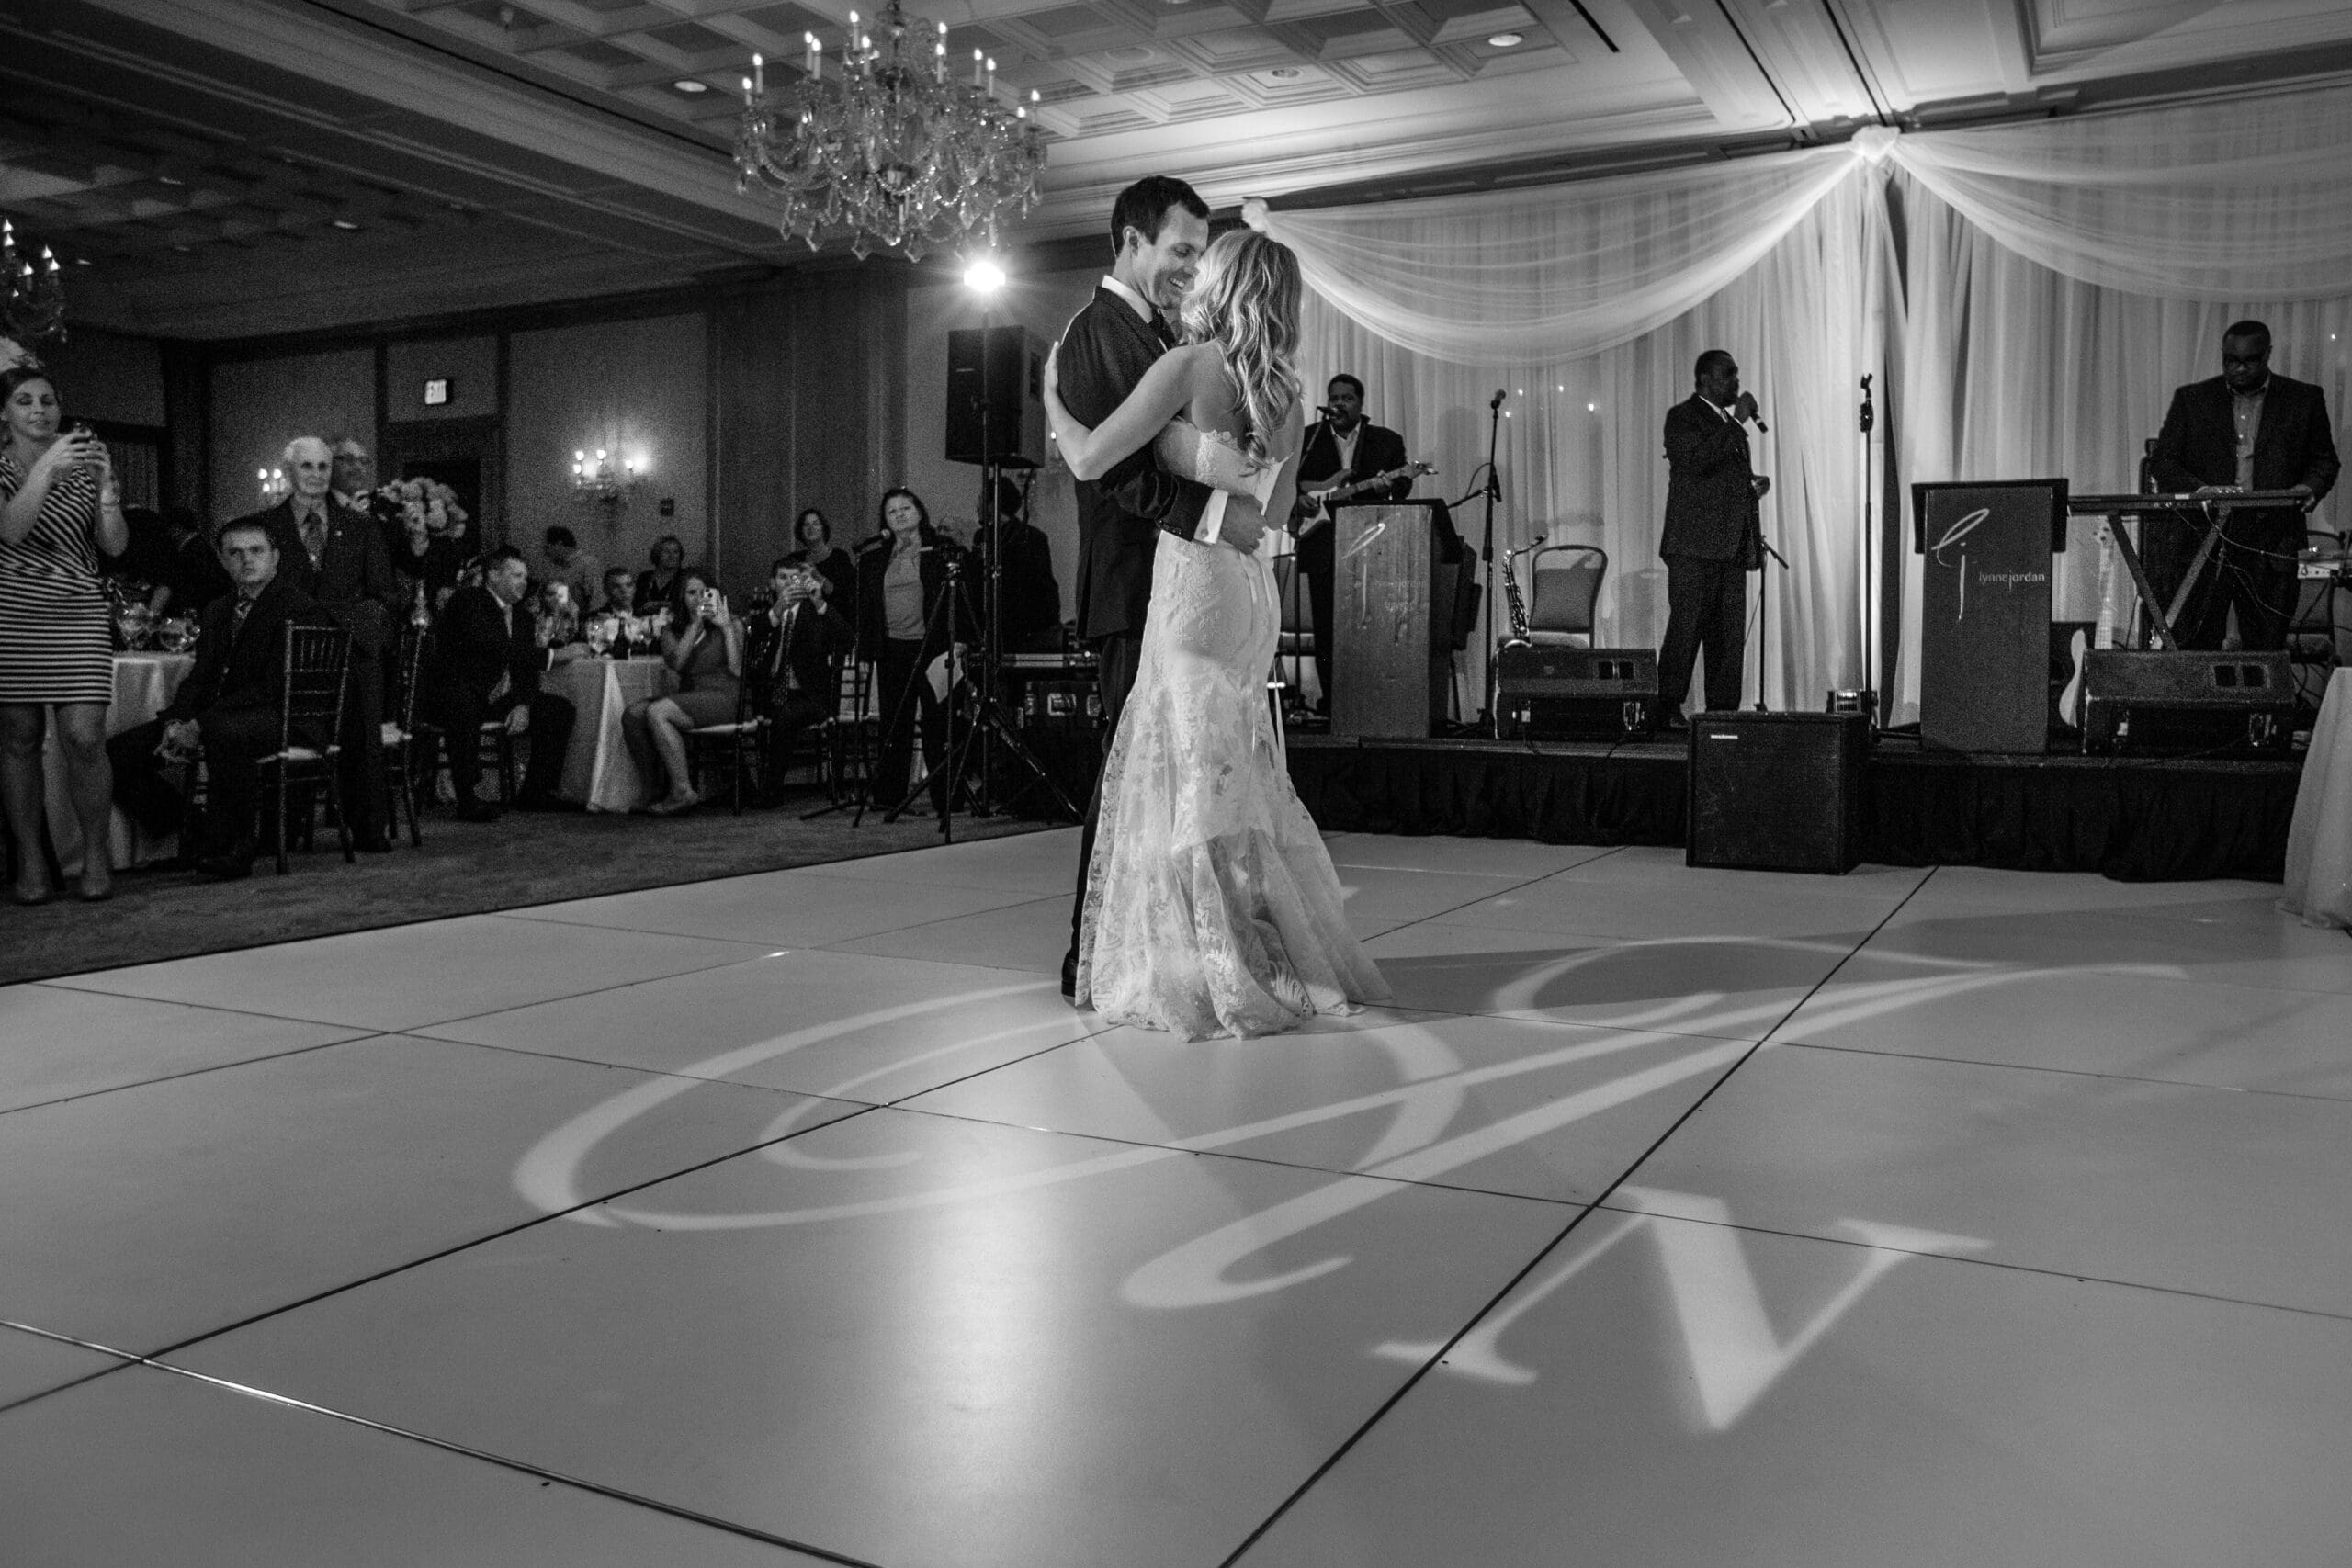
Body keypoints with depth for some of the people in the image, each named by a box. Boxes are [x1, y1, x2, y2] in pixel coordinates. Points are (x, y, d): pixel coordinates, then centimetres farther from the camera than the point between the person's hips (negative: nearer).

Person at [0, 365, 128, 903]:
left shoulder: (84, 464, 11)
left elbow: (115, 545, 2)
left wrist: (106, 483, -12)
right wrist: (47, 469, -20)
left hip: (78, 615, 0)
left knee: (84, 738, -10)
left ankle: (96, 858, 1)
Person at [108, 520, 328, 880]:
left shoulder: (301, 609, -8)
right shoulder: (218, 610, 19)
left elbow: (275, 687, -17)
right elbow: (200, 677, 15)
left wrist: (200, 725, -21)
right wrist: (176, 721, -8)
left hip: (287, 718, -8)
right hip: (213, 718, 8)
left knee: (223, 731, -40)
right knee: (119, 750, -5)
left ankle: (232, 851, -25)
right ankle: (182, 832, 6)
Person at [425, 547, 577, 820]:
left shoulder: (521, 616, 14)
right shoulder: (467, 601, -11)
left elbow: (527, 670, 9)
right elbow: (491, 648, -27)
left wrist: (523, 704, -12)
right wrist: (552, 655, -27)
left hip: (496, 699, 8)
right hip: (455, 695, -8)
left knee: (560, 710, -3)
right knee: (463, 707, -40)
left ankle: (535, 793, 2)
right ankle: (469, 799, -34)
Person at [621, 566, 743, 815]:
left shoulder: (732, 624, 9)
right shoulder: (671, 631, 18)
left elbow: (737, 669, -5)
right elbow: (676, 662, -4)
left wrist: (727, 627, -8)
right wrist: (696, 623, -3)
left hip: (724, 698, -5)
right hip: (688, 697, 5)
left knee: (657, 712, -29)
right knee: (632, 713, -22)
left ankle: (683, 790, -25)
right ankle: (654, 785, -17)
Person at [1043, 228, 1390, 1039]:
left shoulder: (1189, 365, -9)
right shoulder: (1284, 392, 11)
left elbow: (1090, 460, -10)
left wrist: (1051, 395, 6)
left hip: (1196, 576, -7)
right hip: (1250, 582, 7)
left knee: (1190, 773, -1)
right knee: (1236, 771, 14)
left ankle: (1223, 978, 3)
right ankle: (1294, 956, 20)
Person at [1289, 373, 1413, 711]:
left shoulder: (1388, 441, 11)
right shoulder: (1306, 438, 11)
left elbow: (1403, 483, 4)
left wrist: (1388, 487, -17)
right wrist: (1299, 499, -5)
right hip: (1321, 543, 1)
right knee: (1326, 626, 1)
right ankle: (1330, 699, 6)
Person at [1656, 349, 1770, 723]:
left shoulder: (1730, 423, 23)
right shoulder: (1682, 416, -1)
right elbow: (1697, 461, -19)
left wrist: (1753, 485, 11)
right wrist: (1738, 422, -15)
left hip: (1732, 547, 8)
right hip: (1694, 545, -8)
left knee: (1730, 636, 4)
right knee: (1686, 630, -10)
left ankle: (1722, 713, 7)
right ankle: (1668, 711, -7)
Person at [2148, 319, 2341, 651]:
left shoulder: (2305, 400, 10)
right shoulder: (2191, 399, 9)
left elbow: (2324, 460, 13)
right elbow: (2162, 459, 4)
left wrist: (2309, 488, -9)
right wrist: (2201, 490, -14)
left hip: (2271, 547, 0)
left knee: (2266, 653, 2)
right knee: (2192, 650, -1)